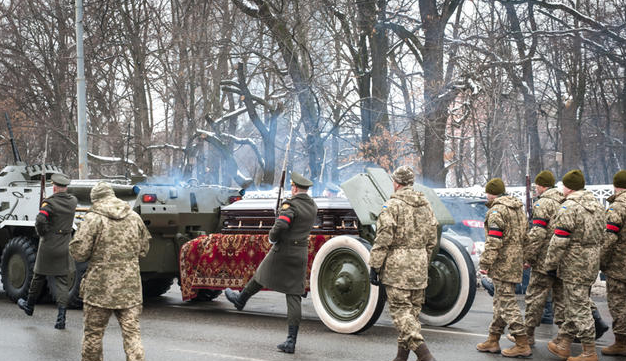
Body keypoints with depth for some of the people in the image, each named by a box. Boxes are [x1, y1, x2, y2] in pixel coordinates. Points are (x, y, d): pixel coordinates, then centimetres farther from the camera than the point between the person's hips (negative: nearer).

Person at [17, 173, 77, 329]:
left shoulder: (50, 202, -15)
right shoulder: (72, 201, 0)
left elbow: (40, 220, -27)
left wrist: (41, 234, -10)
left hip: (48, 245, -3)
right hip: (64, 246, 4)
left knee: (39, 277, 16)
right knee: (61, 281, 4)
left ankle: (29, 305, 36)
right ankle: (61, 316, -5)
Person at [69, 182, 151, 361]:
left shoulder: (93, 218, -8)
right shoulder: (135, 217, 6)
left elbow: (78, 252, -10)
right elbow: (144, 249, 16)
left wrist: (97, 251, 10)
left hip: (100, 287, -3)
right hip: (130, 287, 4)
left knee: (93, 333, 11)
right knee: (132, 331, 5)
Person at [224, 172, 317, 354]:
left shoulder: (290, 204, -14)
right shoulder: (312, 207, 9)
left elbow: (280, 225, -27)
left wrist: (272, 237, -7)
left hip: (282, 251, -5)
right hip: (301, 255, 5)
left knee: (261, 276, 22)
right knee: (294, 297, 3)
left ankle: (240, 299, 47)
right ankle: (291, 341, 0)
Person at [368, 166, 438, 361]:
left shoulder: (392, 205, -11)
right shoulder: (426, 205, 12)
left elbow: (383, 240, -14)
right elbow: (432, 240, 16)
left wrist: (374, 266, -9)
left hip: (397, 266, -7)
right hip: (419, 267, 7)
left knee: (401, 310, -5)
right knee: (413, 310, 13)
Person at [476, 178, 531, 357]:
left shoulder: (497, 210, -14)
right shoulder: (518, 208, 16)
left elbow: (494, 241, -21)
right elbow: (525, 236, 20)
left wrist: (485, 263, -17)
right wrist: (525, 259, 25)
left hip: (503, 262, -10)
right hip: (516, 260, 10)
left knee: (507, 302, -6)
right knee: (500, 301, 16)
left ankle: (522, 344, -5)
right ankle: (493, 340, 23)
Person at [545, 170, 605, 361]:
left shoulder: (569, 207, -16)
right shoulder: (597, 205, 12)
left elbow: (559, 241, -18)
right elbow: (601, 236, 17)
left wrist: (550, 265, -10)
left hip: (575, 265, -9)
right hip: (592, 264, 9)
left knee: (579, 307, -3)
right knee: (574, 305, 16)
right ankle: (563, 344, 25)